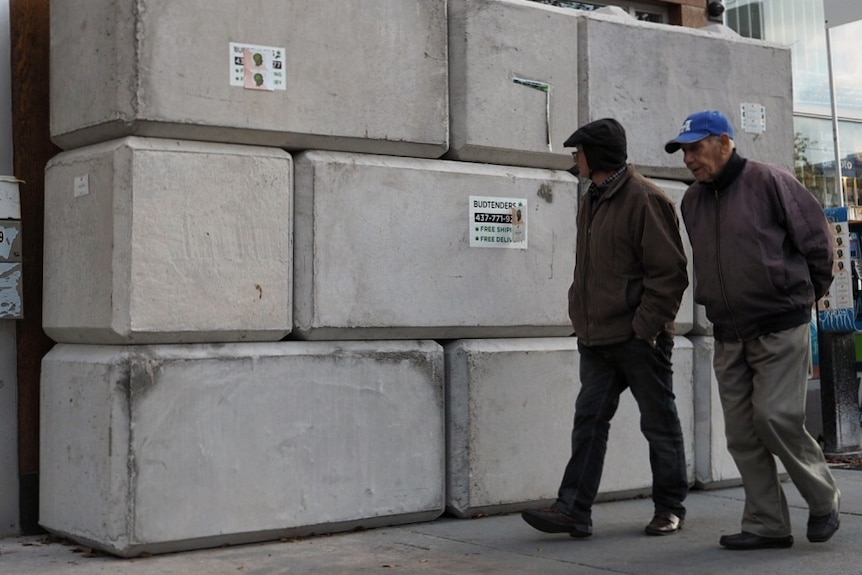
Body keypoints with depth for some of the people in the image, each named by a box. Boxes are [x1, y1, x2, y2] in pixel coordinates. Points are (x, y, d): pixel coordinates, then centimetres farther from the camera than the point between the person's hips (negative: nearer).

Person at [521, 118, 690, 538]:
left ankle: (670, 508, 19)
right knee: (589, 419, 1)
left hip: (638, 336, -8)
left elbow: (669, 270, -14)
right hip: (597, 338, 8)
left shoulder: (645, 198, -11)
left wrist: (646, 325, -18)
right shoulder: (590, 202, 16)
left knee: (659, 423, 6)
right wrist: (583, 317, 13)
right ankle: (573, 511, 0)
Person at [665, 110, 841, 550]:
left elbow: (816, 238, -3)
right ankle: (766, 525, 12)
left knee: (775, 416, -13)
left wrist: (804, 294, 6)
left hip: (780, 328, -6)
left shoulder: (768, 181, -9)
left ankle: (824, 500, 10)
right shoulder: (693, 200, 11)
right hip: (728, 335, 7)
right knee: (742, 432, 4)